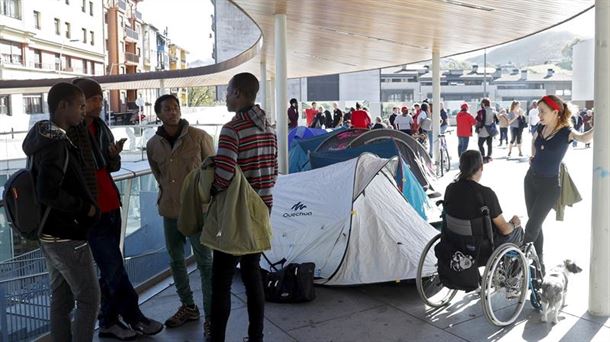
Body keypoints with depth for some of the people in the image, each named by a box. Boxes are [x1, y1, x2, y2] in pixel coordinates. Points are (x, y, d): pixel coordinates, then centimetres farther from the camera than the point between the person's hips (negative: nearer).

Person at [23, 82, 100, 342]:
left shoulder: (43, 138, 9)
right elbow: (48, 193, -30)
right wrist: (86, 208, -17)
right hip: (67, 236, -9)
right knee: (89, 298, 1)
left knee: (61, 298, 16)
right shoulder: (56, 144, -21)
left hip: (51, 234, 9)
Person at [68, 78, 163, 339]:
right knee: (114, 268, -1)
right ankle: (135, 318, 11)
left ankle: (108, 321, 23)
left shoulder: (101, 127, 11)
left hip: (111, 205, 7)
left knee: (109, 268, 12)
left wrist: (114, 154, -5)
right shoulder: (67, 131, -10)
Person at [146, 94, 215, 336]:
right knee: (176, 261, 15)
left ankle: (210, 316, 9)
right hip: (170, 210, 5)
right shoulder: (152, 145, 2)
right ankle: (188, 307, 33)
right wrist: (169, 194, 14)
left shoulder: (199, 137, -9)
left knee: (204, 262, 0)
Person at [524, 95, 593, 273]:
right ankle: (538, 262, 27)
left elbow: (584, 138, -41)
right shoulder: (541, 127, 0)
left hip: (549, 185, -6)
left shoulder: (566, 132, -17)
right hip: (531, 179, 6)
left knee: (531, 227, -2)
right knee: (535, 224, 14)